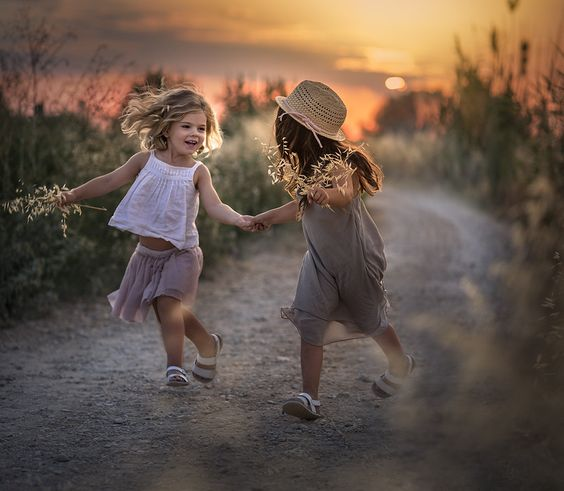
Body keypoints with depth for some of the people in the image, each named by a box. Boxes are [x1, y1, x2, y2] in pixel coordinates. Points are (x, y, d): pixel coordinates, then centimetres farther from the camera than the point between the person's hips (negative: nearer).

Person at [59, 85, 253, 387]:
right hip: (147, 253, 4)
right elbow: (109, 182, -1)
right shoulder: (145, 160, -4)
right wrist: (74, 195, -9)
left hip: (179, 252, -4)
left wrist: (238, 219, -40)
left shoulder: (197, 172, -11)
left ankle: (175, 364, -12)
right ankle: (207, 345, 33)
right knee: (173, 312, 12)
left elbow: (214, 206, -21)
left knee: (168, 302, -21)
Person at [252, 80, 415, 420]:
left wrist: (326, 194, -72)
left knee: (369, 317, 14)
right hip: (321, 256, 7)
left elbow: (346, 193, -52)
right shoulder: (306, 166, -2)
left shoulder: (338, 162, -28)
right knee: (310, 321, -7)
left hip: (355, 256, -7)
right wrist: (272, 216, 22)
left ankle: (402, 365, 43)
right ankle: (310, 398, -8)